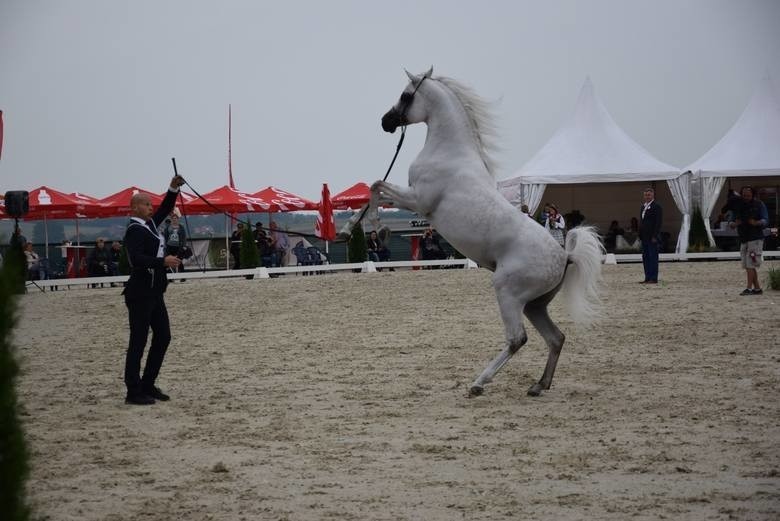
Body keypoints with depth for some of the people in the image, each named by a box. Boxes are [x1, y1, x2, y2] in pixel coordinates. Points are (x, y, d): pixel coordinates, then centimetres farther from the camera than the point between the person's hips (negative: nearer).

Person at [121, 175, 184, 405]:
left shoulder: (149, 224, 12)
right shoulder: (134, 231, -14)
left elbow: (164, 210, 25)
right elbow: (137, 259, -27)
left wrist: (173, 189, 12)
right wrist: (163, 261, -32)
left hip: (154, 292, 10)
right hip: (140, 293, -10)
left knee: (163, 337, 12)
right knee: (138, 341, -6)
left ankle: (147, 386, 20)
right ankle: (133, 392, -2)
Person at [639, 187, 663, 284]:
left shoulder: (656, 207, -8)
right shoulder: (643, 207, 18)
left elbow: (658, 222, -14)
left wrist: (654, 236, -19)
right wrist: (640, 235, 14)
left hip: (652, 237, -8)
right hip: (644, 237, 8)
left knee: (653, 257, -6)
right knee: (645, 258, 8)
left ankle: (654, 278, -5)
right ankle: (647, 278, 12)